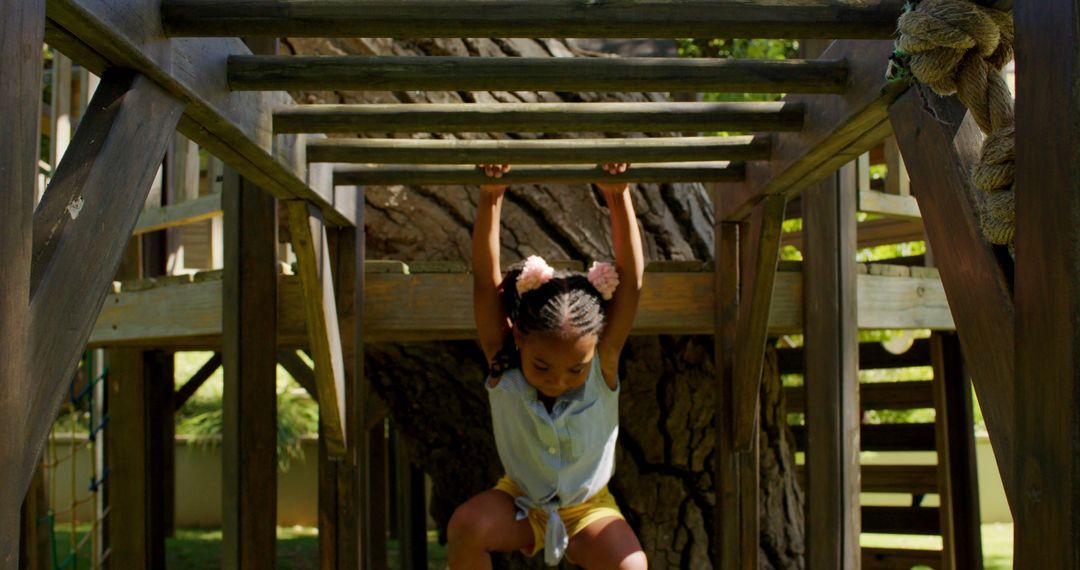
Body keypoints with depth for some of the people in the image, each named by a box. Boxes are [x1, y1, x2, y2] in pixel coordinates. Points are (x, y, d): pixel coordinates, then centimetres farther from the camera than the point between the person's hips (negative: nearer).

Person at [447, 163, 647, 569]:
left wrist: (619, 197, -39)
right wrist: (490, 199, -40)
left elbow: (631, 281, -30)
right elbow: (485, 279, -30)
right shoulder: (503, 364, -21)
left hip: (588, 510, 0)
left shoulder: (603, 364, -22)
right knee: (466, 524, -30)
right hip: (520, 503, 0)